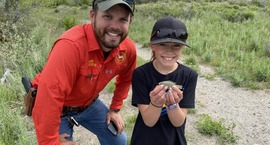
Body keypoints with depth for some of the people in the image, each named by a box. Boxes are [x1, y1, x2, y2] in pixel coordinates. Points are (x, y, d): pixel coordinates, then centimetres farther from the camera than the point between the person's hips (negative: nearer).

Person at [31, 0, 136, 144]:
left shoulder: (128, 48, -16)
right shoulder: (71, 45, -38)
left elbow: (125, 79, 7)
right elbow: (48, 100, -38)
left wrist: (115, 109, 9)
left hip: (88, 104, 6)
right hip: (58, 108, -5)